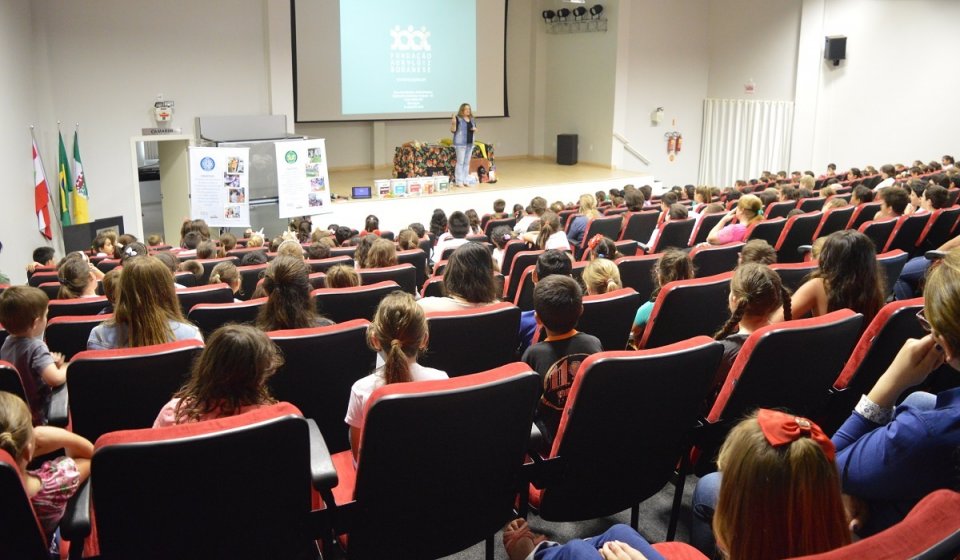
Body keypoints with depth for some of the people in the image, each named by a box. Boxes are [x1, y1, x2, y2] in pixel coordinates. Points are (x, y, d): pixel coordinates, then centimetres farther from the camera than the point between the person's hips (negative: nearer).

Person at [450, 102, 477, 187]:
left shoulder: (472, 119, 11)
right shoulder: (458, 118, -8)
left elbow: (475, 128, 23)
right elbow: (453, 130, -11)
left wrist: (475, 129, 0)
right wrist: (453, 122, -28)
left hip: (470, 143, 7)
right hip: (460, 143, -6)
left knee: (467, 163, 9)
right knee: (460, 162, -6)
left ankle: (465, 180, 15)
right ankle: (459, 182, -3)